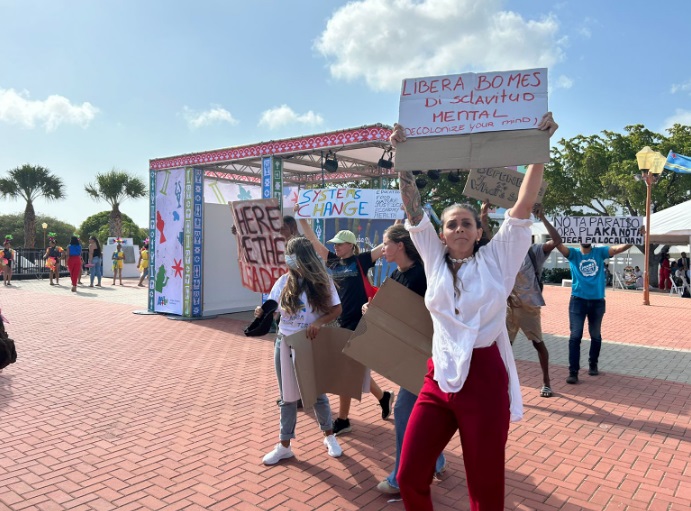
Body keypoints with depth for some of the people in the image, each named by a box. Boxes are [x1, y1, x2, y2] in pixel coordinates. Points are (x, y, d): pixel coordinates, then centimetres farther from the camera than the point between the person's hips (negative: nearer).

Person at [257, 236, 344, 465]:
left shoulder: (322, 281, -9)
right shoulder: (284, 281, -4)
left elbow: (336, 309, -7)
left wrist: (319, 322, -24)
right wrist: (262, 312, -24)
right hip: (285, 343, 2)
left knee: (317, 393, 11)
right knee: (287, 397, 12)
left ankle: (329, 437, 34)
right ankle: (284, 446, 26)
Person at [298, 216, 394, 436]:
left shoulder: (360, 261, -6)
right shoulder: (332, 261, 8)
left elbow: (385, 245, -12)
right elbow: (313, 239, 10)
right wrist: (301, 217, 7)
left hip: (358, 322, -7)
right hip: (340, 321, 7)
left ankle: (342, 420, 16)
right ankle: (384, 397, 37)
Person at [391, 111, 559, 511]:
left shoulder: (496, 259, 3)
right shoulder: (435, 261, 8)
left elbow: (524, 205, -5)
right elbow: (414, 210, 1)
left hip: (485, 379, -2)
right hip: (439, 378, 3)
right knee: (410, 477, 4)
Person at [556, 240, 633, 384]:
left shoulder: (600, 252, 5)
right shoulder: (573, 253, 0)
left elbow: (619, 248, -6)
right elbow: (559, 245, -17)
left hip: (597, 301, 3)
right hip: (578, 300, -2)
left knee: (596, 335, 16)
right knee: (575, 335, -7)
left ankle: (593, 365, 36)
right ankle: (573, 371, -4)